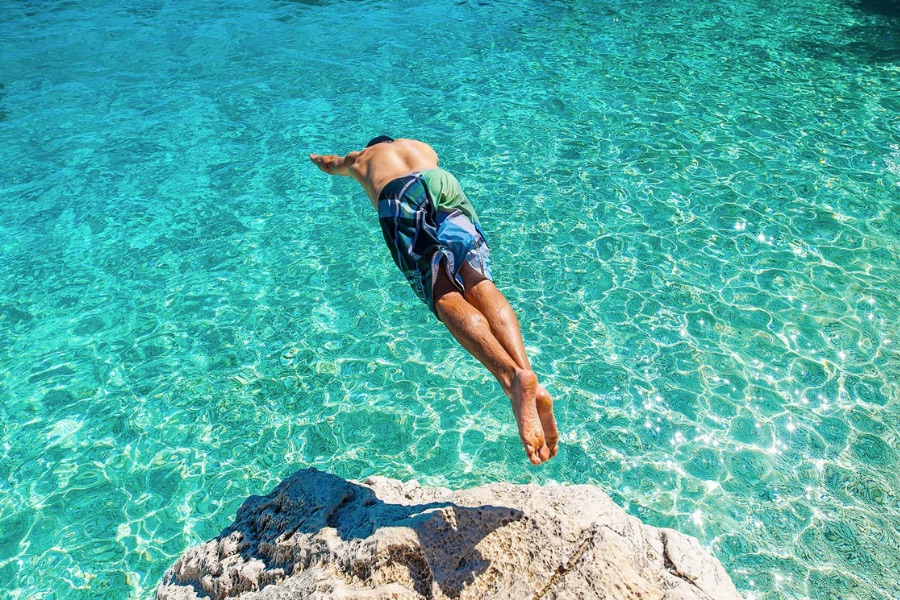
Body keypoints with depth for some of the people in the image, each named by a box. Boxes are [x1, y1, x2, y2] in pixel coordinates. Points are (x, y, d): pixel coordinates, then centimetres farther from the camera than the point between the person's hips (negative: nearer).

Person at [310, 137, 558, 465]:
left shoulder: (361, 157, 41)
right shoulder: (422, 147, 45)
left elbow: (330, 164, 64)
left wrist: (320, 158, 87)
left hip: (397, 195, -2)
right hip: (445, 182, 3)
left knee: (446, 296, -17)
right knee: (479, 284, -15)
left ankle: (512, 376, -44)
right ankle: (531, 384, -40)